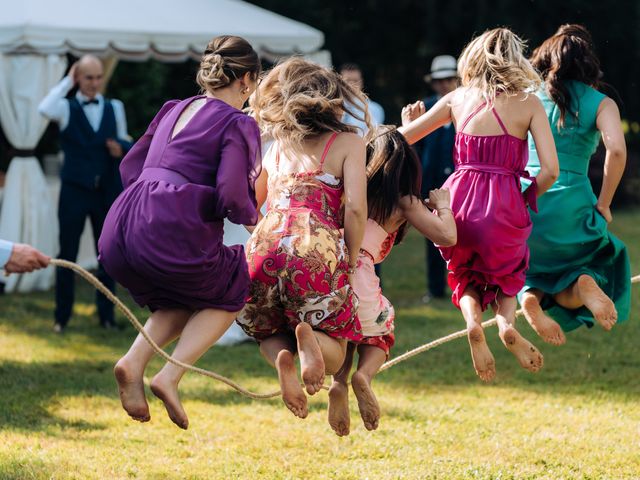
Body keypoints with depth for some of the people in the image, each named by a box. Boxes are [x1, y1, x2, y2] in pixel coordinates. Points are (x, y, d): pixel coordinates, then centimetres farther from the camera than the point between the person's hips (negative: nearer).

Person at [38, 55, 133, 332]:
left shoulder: (115, 108, 10)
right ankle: (62, 317, 10)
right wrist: (67, 82, -14)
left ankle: (106, 315, 17)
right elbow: (45, 109, -23)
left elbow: (126, 144, 14)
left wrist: (122, 147, -9)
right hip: (75, 191, -3)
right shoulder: (67, 108, -1)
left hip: (107, 192, 3)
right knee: (67, 255, 2)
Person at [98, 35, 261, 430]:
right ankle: (171, 376, 1)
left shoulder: (174, 109, 22)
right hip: (172, 232, -6)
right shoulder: (239, 124, 1)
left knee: (185, 301, 30)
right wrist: (252, 216, 9)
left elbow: (131, 167, 25)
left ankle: (135, 361, 2)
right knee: (231, 293, 21)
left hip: (118, 233, 6)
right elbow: (231, 197, -11)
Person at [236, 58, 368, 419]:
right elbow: (355, 208, -1)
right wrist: (351, 261, 10)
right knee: (333, 356, 13)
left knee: (269, 335, 28)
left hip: (263, 248, 3)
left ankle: (282, 357, -10)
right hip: (317, 249, -3)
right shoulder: (349, 142, 13)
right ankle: (311, 338, -25)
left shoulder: (277, 147, 26)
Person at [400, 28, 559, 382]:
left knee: (465, 274, 27)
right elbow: (550, 170, -7)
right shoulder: (528, 104, 0)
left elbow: (401, 138, 14)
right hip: (504, 206, -1)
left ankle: (473, 320, -6)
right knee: (506, 272, 27)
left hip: (460, 200, 2)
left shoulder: (458, 99, 7)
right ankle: (506, 320, -5)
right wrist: (526, 200, 10)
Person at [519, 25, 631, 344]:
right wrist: (603, 204, -3)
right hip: (570, 207, -2)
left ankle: (531, 297, -12)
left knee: (536, 275, 26)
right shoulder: (600, 104, 3)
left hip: (522, 206, 2)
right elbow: (616, 150, -14)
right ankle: (584, 286, -19)